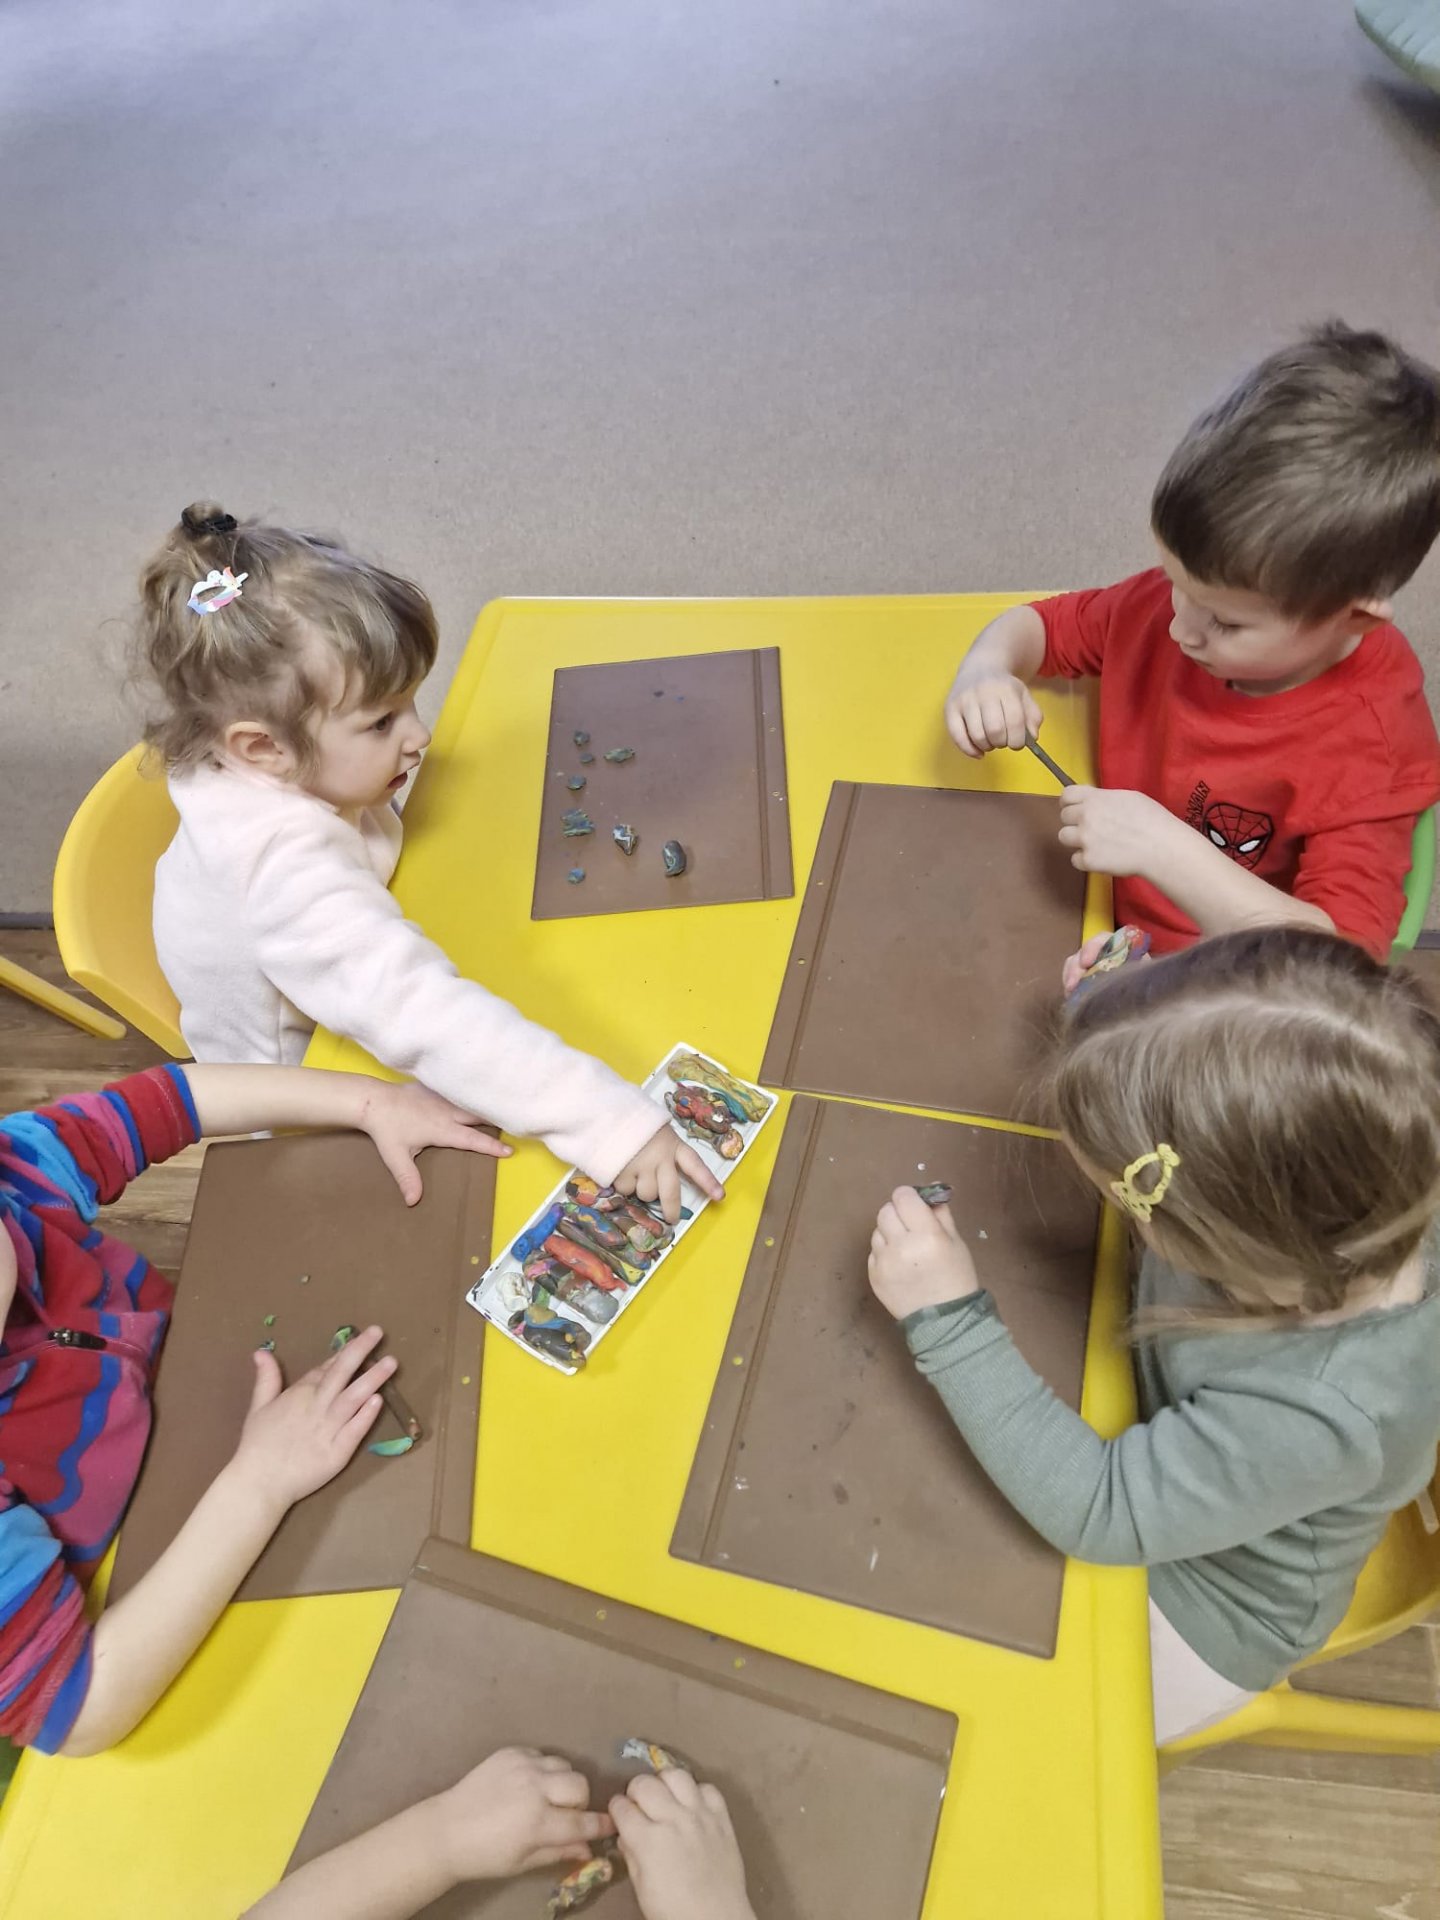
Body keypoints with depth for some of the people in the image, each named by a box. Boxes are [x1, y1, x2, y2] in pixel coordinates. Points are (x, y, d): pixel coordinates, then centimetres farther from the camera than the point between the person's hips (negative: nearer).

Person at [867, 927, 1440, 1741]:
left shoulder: (1323, 1413, -45)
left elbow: (1096, 1509, -33)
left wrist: (950, 1320, -35)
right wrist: (1115, 1005, -23)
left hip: (1196, 1617, -5)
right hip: (1154, 1433, 5)